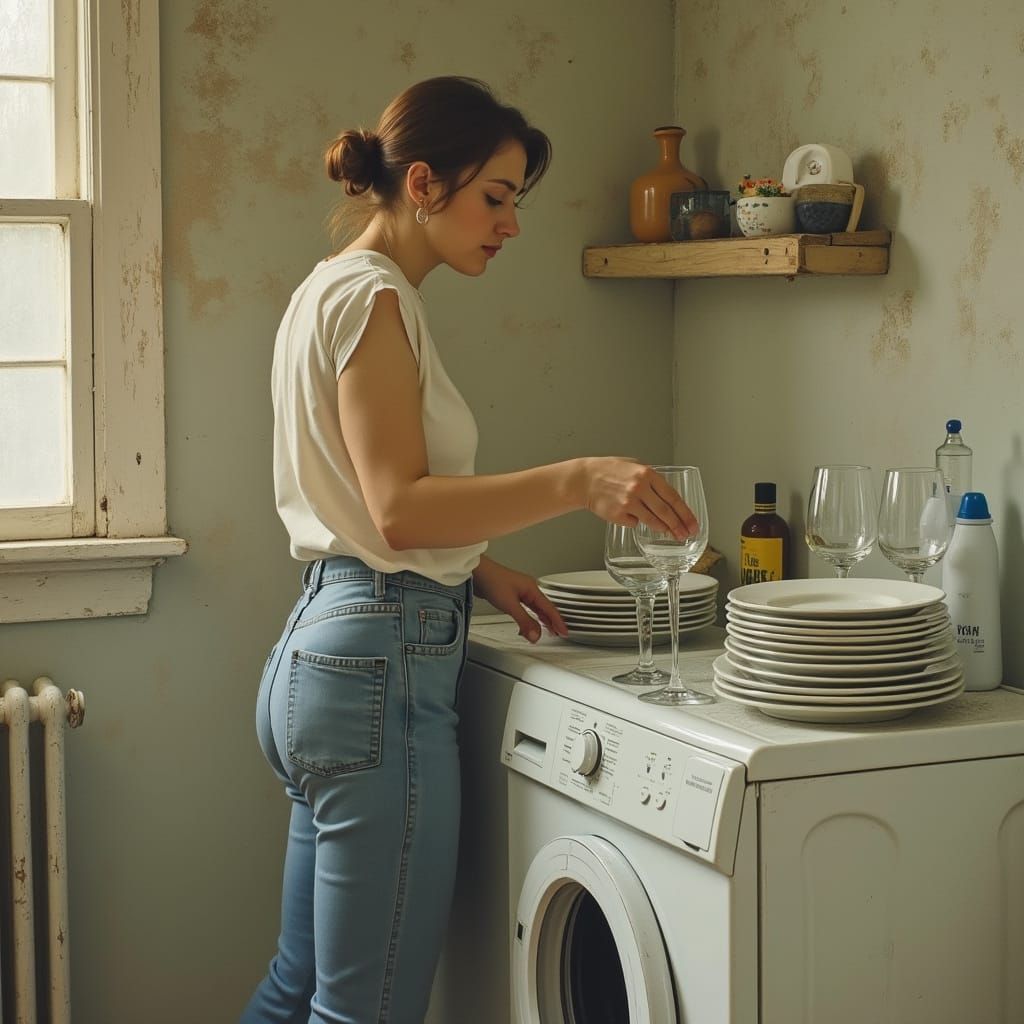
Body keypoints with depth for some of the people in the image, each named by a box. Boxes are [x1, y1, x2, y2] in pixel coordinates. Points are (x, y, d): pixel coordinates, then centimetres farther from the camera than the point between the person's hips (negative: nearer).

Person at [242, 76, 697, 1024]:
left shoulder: (331, 289, 18)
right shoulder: (372, 297, -11)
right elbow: (398, 507, -22)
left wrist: (474, 568, 12)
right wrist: (577, 481, -30)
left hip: (319, 651, 10)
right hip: (378, 664, -10)